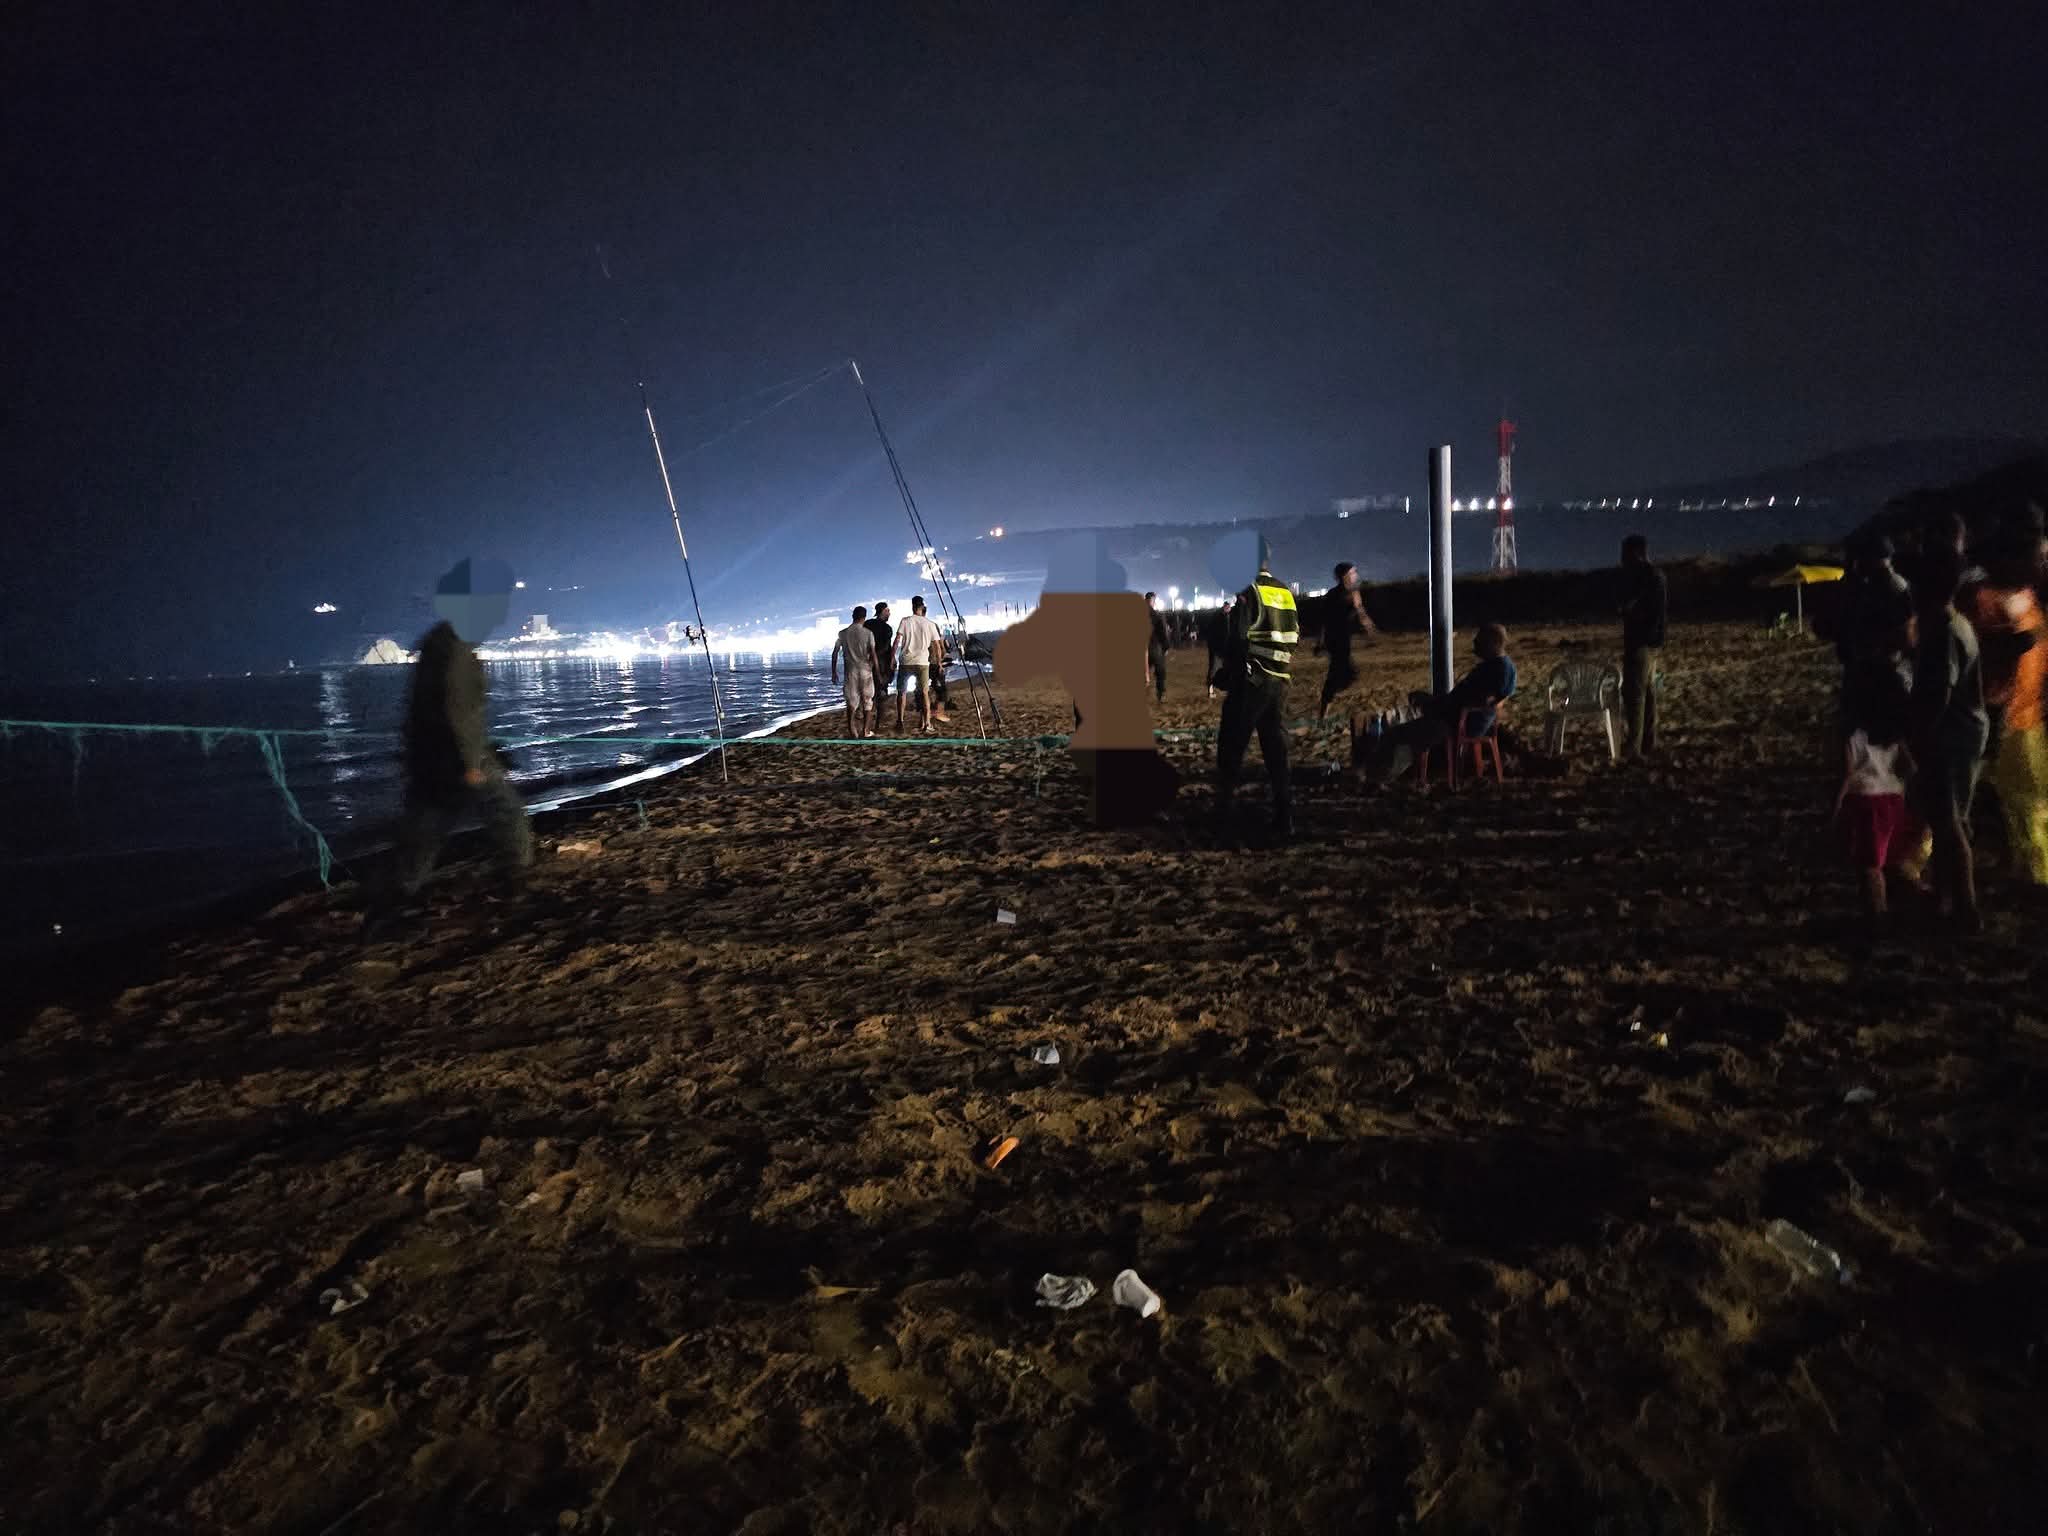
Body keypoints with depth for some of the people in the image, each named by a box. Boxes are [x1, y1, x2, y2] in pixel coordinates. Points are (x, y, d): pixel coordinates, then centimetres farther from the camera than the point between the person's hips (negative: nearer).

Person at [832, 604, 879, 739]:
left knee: (851, 700, 8)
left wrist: (834, 672, 10)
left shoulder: (843, 633, 1)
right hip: (865, 670, -1)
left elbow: (835, 653, 1)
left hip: (850, 670, 2)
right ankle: (865, 730, 12)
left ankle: (851, 731, 0)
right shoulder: (868, 633, -6)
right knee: (867, 700, 11)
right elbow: (873, 654, -10)